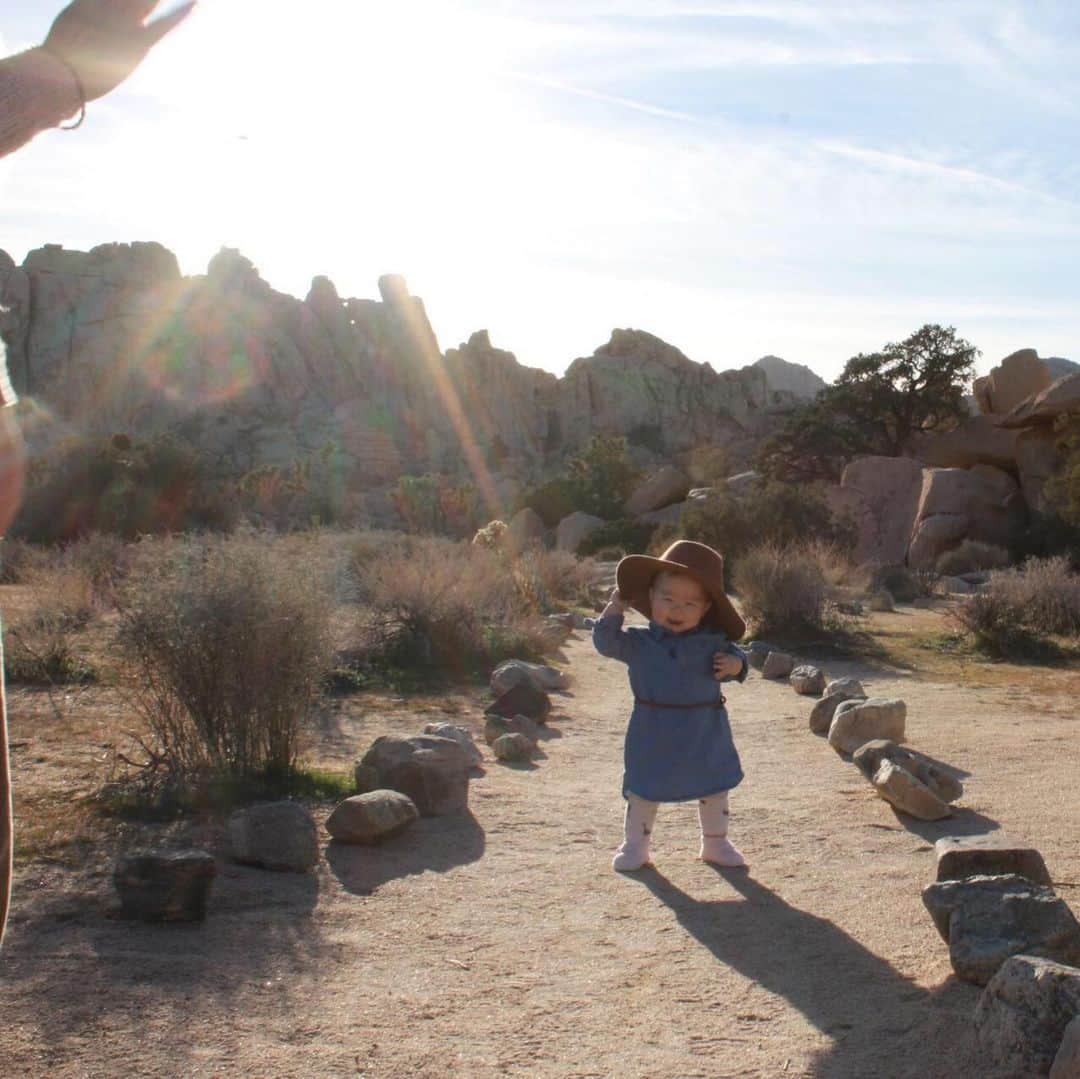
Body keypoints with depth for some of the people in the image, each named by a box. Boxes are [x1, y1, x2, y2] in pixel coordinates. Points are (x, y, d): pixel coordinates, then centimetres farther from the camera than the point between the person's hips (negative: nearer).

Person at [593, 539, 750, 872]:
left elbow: (736, 657, 3)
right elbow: (606, 642, -11)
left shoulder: (713, 643, -4)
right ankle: (634, 845, 24)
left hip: (705, 732, 2)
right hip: (654, 734, -1)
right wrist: (616, 606, -15)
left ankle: (716, 842, 34)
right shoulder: (639, 642, -6)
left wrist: (734, 664, -20)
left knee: (714, 788, 15)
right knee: (643, 790, 8)